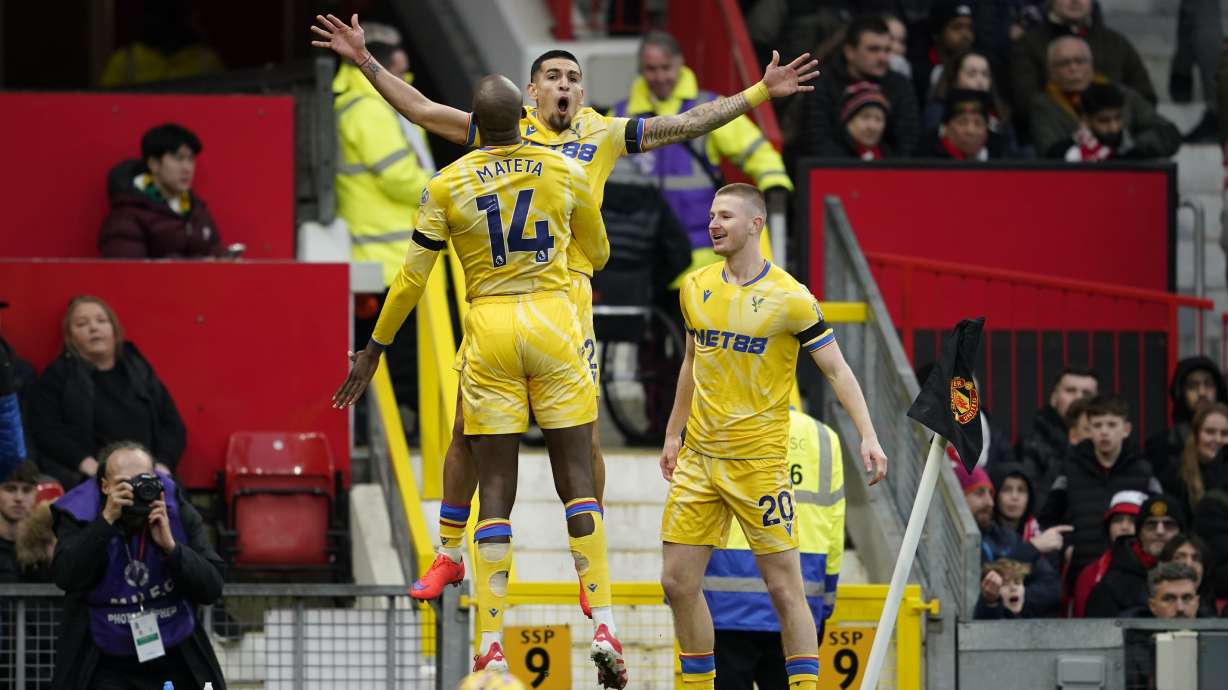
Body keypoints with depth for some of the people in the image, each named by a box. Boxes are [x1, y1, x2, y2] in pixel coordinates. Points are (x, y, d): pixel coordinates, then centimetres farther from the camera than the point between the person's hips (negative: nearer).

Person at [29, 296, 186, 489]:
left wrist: (162, 466, -3)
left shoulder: (140, 371, 20)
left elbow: (172, 425, 17)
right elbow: (46, 433, -3)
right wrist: (87, 465, -17)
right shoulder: (58, 376, 9)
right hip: (89, 481, -3)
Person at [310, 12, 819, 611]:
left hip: (567, 292, 0)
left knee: (583, 438, -3)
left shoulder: (603, 133, 11)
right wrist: (366, 62, 6)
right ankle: (448, 556, 16)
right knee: (467, 430, 2)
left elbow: (687, 124, 12)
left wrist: (761, 92, 8)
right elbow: (421, 110, 12)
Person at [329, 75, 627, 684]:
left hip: (489, 330, 0)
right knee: (576, 477, 4)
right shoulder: (566, 172, 2)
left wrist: (374, 349, 14)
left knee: (496, 489, 2)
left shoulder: (447, 185, -2)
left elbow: (411, 278, 2)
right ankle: (603, 628, -5)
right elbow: (598, 255, 17)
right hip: (554, 323, 0)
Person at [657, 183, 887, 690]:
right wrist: (673, 433, 21)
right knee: (677, 581, 3)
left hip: (758, 458, -5)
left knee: (784, 587, -5)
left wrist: (867, 434, -17)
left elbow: (836, 369, -7)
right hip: (699, 454, 5)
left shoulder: (789, 297, -9)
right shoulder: (696, 288, 8)